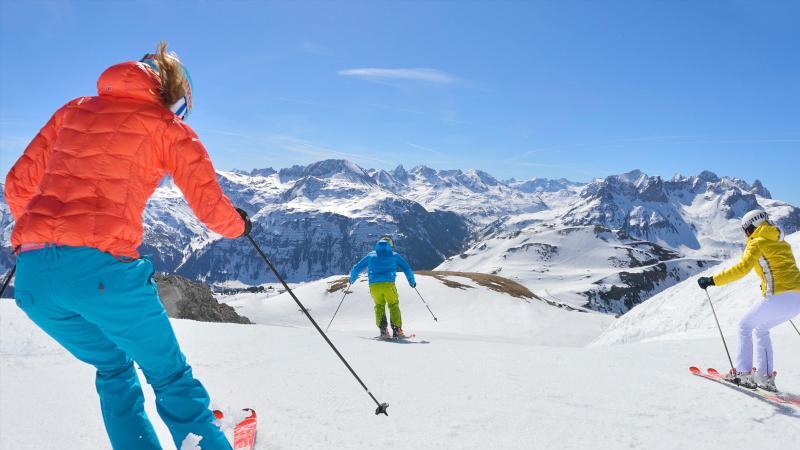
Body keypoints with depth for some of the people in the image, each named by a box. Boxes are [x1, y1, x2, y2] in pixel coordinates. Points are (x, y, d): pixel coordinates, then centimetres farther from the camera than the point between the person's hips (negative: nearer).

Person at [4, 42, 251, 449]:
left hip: (33, 277, 5)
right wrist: (237, 225, 24)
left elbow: (19, 184, 22)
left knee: (112, 367, 27)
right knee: (170, 375, 13)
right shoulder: (167, 127, 7)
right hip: (103, 270, -5)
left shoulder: (74, 110, 19)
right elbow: (211, 207, 3)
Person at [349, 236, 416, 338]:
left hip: (373, 286, 1)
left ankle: (383, 328, 11)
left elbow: (356, 268, 21)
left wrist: (352, 279, 38)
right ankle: (396, 330, 9)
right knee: (393, 305, 20)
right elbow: (407, 269, 12)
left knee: (379, 305, 24)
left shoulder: (371, 255, 19)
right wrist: (412, 282, 25)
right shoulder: (394, 255, 15)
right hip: (388, 285, -1)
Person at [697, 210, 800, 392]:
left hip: (779, 298, -7)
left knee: (745, 326, 11)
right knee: (761, 330, 23)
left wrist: (712, 280, -16)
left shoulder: (757, 243, -2)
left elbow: (742, 268, -17)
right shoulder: (782, 243, 21)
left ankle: (743, 373, 5)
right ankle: (765, 377, 18)